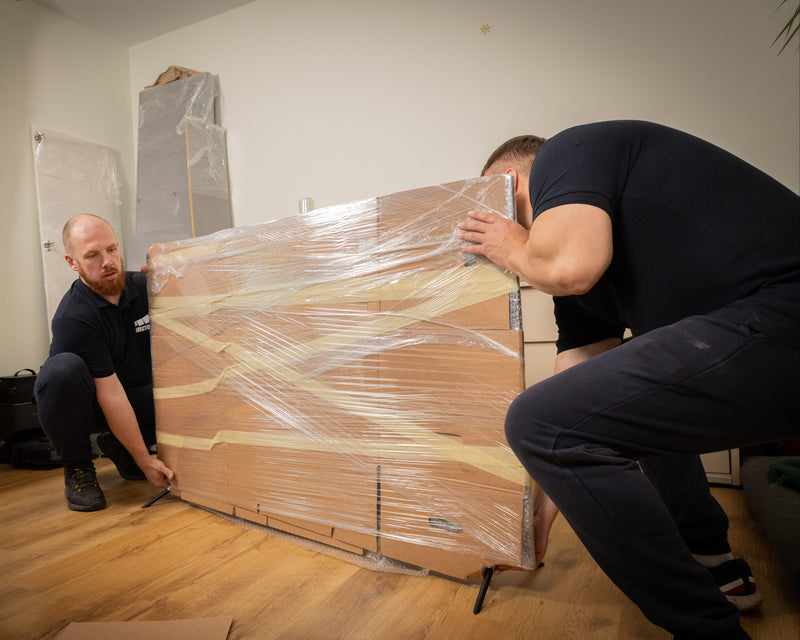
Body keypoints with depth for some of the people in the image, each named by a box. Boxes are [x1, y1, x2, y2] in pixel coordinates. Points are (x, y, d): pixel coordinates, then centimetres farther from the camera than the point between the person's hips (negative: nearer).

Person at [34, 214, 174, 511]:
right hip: (87, 404, -4)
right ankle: (77, 466, -8)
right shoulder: (72, 317, -24)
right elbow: (110, 394, -26)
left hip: (138, 395, 5)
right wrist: (145, 462, -24)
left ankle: (117, 444, 11)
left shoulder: (144, 286, -9)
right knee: (63, 369, -35)